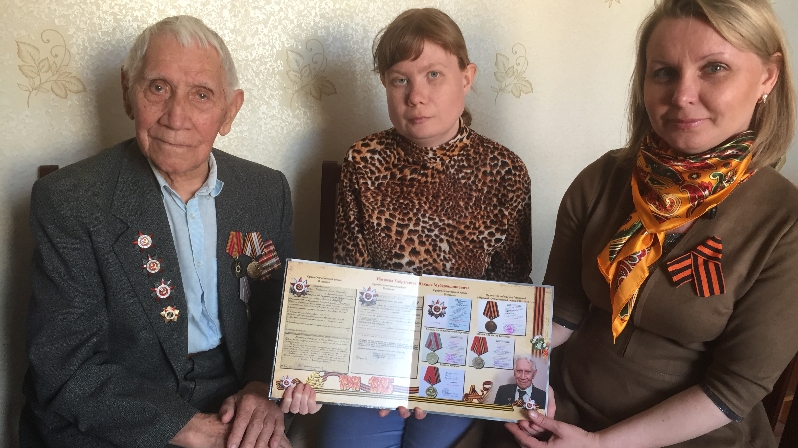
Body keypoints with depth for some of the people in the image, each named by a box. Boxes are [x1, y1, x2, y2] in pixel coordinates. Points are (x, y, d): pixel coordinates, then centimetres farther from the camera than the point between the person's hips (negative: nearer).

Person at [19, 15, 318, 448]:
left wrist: (264, 388, -13)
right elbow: (66, 368, -13)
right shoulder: (68, 201, -12)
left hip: (234, 401, 2)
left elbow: (283, 311, 6)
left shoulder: (267, 190, -1)